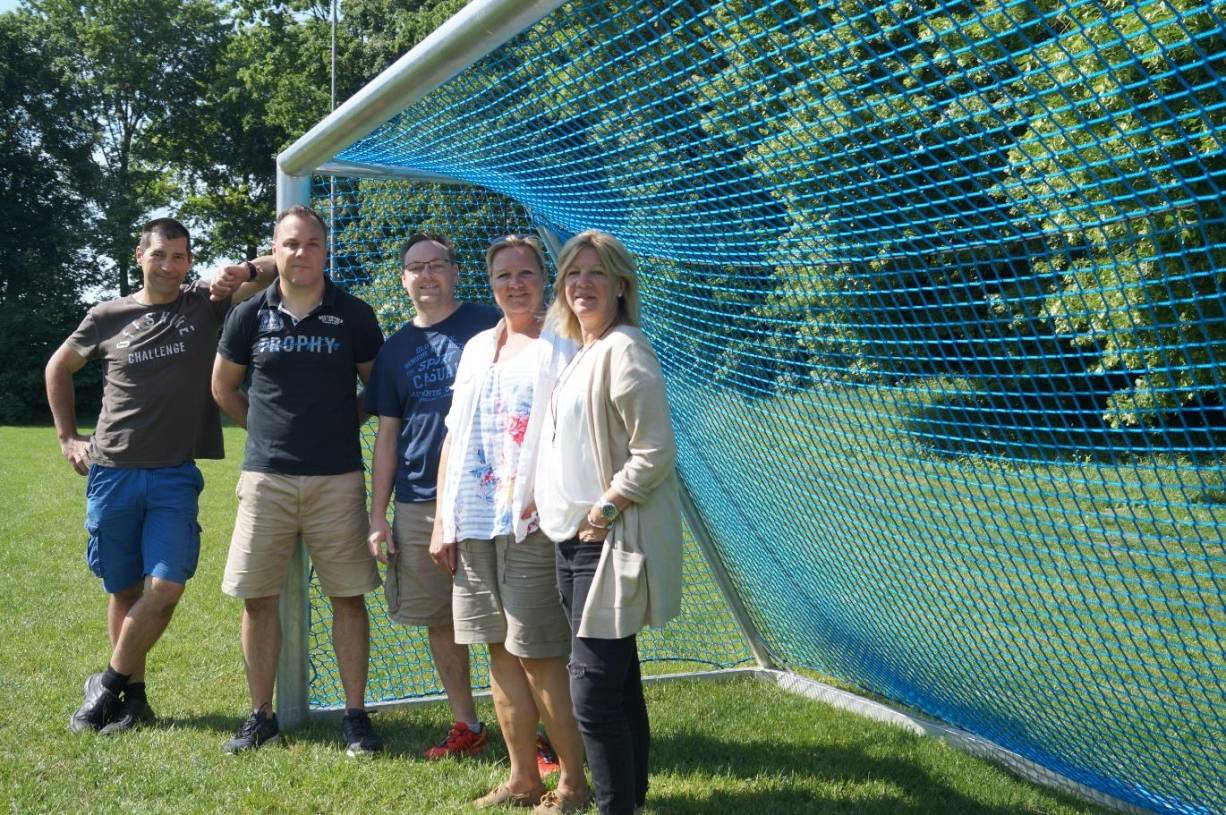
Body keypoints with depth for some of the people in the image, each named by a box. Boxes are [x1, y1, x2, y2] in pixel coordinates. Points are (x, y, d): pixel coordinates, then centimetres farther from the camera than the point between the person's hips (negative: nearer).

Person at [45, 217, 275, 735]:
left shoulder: (206, 305, 3)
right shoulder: (108, 317, 5)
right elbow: (59, 368, 21)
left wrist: (242, 272, -21)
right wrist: (68, 437, 15)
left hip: (175, 477, -1)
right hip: (112, 473, 1)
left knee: (165, 589, -11)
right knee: (124, 591, 9)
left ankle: (108, 686, 9)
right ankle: (133, 698, 24)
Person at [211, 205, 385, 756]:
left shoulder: (353, 315, 2)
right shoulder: (250, 315, 4)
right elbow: (223, 387, 17)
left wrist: (343, 424, 7)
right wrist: (266, 426, 14)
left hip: (337, 478, -1)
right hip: (265, 477, 1)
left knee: (348, 597, 2)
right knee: (257, 597, 5)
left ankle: (356, 715, 13)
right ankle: (261, 715, 19)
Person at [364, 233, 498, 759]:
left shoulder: (488, 326, -2)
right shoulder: (396, 349, 12)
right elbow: (387, 434, 14)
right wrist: (377, 517, 9)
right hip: (417, 504, 5)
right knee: (439, 620, 10)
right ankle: (465, 726, 24)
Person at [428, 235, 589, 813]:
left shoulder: (560, 347, -2)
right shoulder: (477, 348, 17)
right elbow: (453, 435, 17)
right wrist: (442, 520, 12)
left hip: (530, 522, -6)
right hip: (473, 524, 6)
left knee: (539, 655, -3)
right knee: (500, 652, 11)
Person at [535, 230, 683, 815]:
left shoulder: (624, 351, -14)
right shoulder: (580, 354, 14)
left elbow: (655, 452, -20)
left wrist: (603, 513, -17)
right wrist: (547, 501, 12)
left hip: (612, 541, -9)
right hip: (578, 538, 9)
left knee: (594, 691, -8)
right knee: (617, 679, 18)